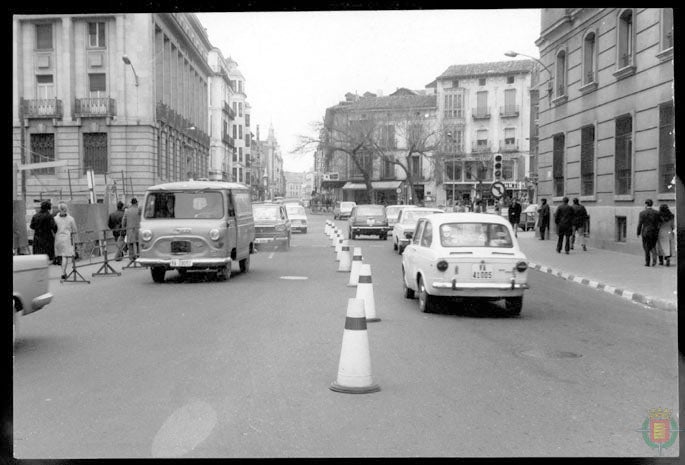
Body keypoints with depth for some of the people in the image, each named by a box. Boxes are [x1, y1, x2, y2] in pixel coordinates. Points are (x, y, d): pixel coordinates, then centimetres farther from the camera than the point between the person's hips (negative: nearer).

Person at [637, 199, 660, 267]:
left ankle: (647, 262, 9)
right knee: (653, 246, 15)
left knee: (646, 248, 8)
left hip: (645, 232, -2)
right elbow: (659, 223, 2)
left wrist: (638, 233, 3)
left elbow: (639, 224, -7)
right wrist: (658, 232, 10)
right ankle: (654, 259, -9)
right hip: (654, 232, 2)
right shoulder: (656, 213, 1)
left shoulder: (642, 213, -7)